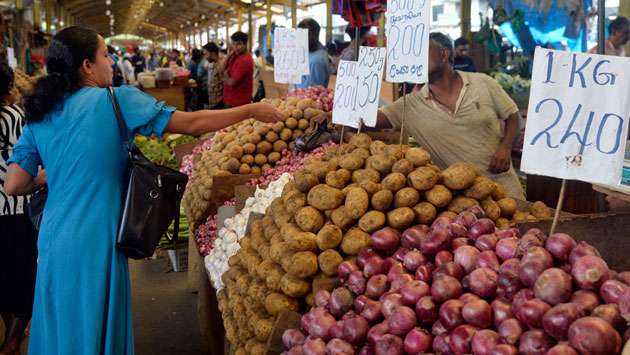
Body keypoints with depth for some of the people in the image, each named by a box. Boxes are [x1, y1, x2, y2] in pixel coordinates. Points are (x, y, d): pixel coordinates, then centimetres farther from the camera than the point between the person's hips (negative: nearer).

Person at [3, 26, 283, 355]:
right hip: (92, 244, -6)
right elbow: (192, 123, -8)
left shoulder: (39, 115, 6)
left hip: (52, 241, 6)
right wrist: (252, 111, 2)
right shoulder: (115, 101, -9)